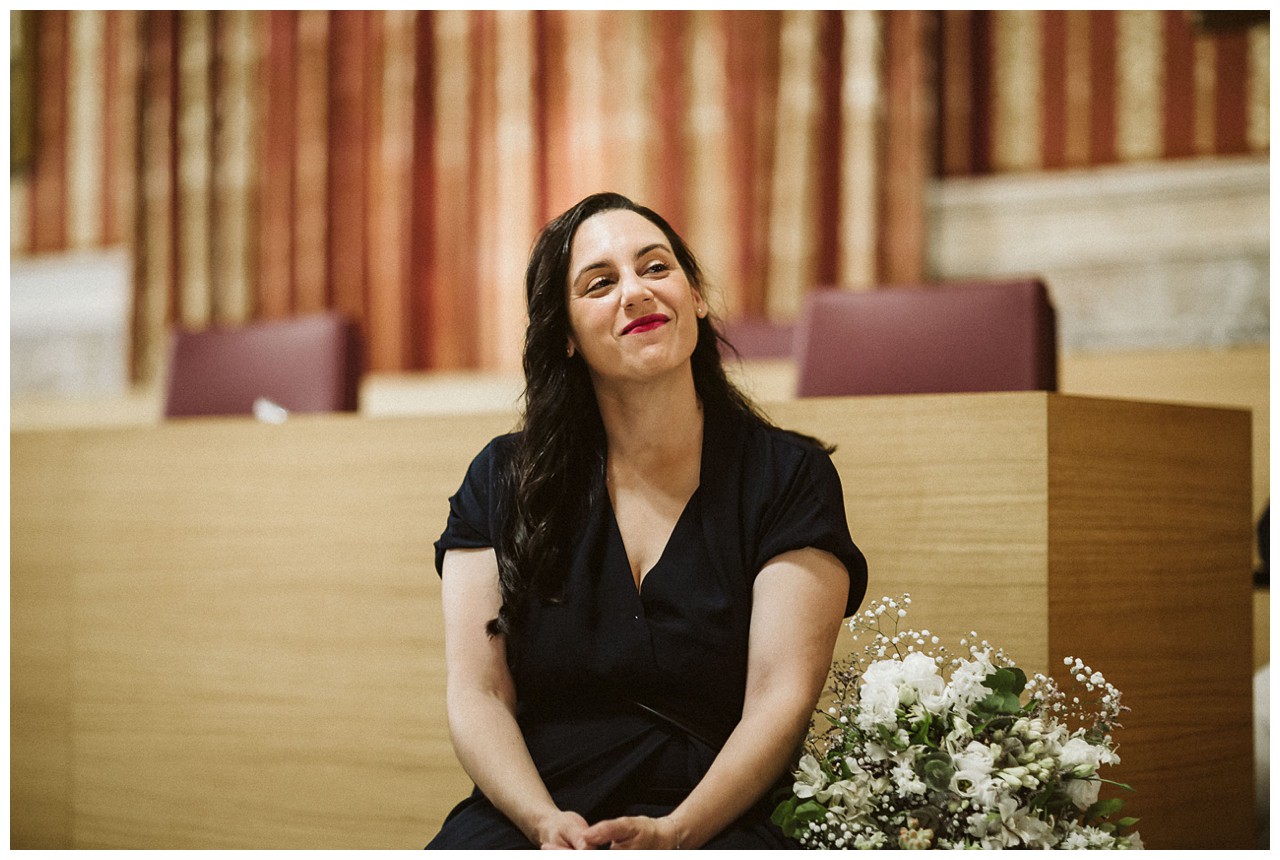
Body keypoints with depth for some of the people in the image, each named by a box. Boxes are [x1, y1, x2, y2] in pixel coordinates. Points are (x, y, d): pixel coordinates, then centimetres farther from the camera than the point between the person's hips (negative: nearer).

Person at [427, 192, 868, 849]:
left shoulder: (790, 478, 6)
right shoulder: (503, 481, 11)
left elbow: (781, 697, -3)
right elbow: (477, 695, 5)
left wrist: (675, 832, -19)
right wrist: (546, 822, -14)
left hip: (714, 823, -2)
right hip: (528, 816, 2)